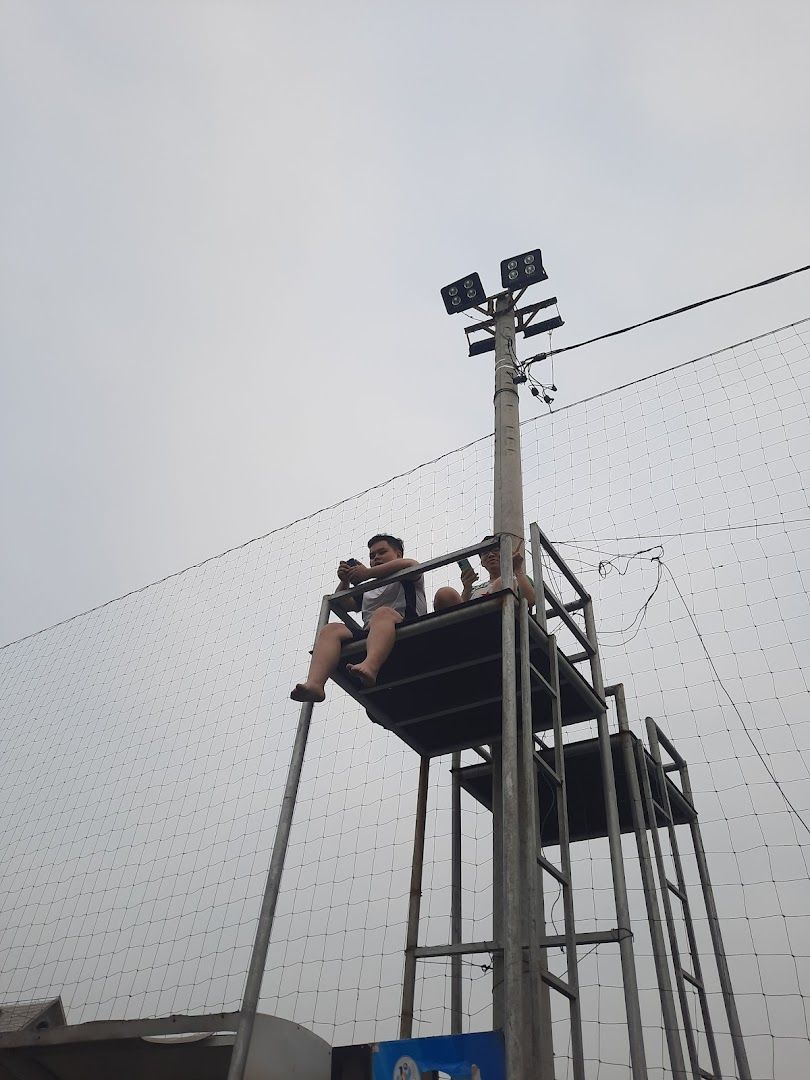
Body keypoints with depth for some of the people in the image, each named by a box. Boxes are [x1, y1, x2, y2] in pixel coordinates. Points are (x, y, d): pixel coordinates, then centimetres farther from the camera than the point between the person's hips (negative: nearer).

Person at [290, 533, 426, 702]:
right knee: (330, 629, -19)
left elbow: (409, 565, -2)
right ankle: (314, 683, -45)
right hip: (368, 635, 5)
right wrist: (344, 582, 14)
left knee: (383, 612, -36)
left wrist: (368, 573, -6)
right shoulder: (367, 589, 40)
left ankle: (369, 668, -64)